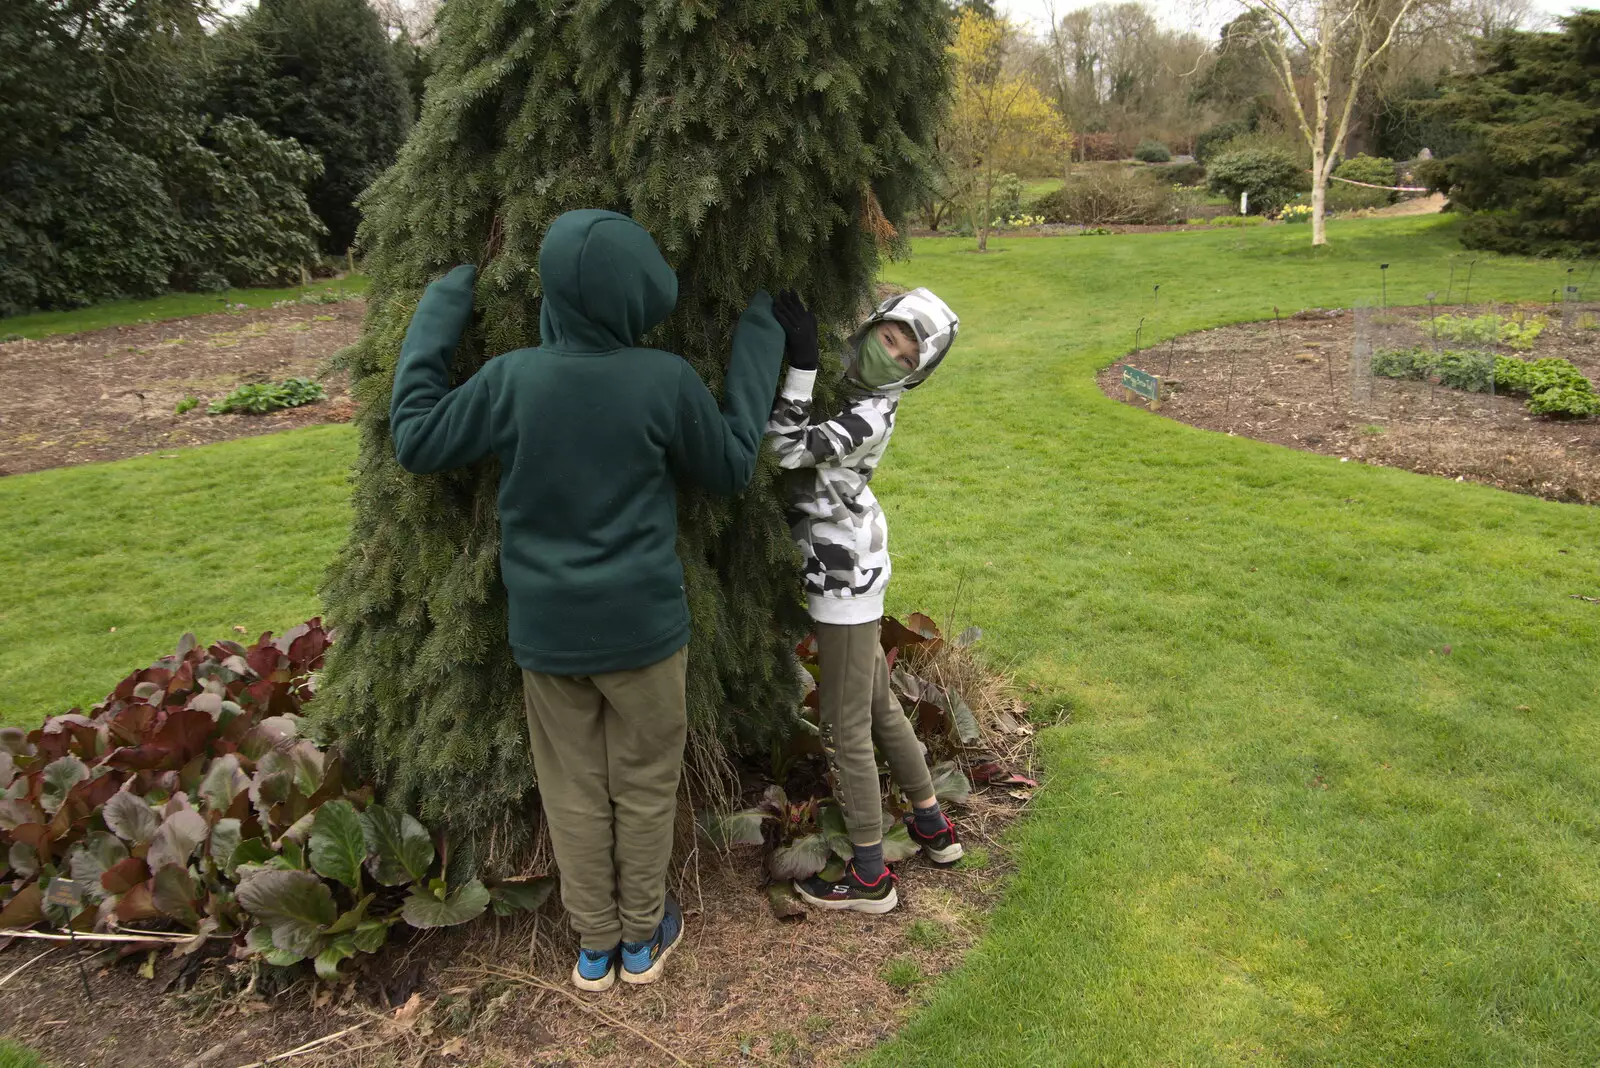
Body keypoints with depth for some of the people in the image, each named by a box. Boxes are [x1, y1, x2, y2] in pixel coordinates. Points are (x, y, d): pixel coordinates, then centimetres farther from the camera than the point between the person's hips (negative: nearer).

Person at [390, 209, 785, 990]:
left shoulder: (513, 378, -12)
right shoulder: (666, 381, -15)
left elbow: (415, 441, 1)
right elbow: (731, 467, 0)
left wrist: (437, 314, 7)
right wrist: (757, 342, 6)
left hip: (546, 630, 2)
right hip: (643, 626, -1)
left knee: (575, 791, 17)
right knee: (644, 786, 17)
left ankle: (594, 945, 33)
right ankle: (642, 938, 34)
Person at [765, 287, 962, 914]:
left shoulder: (871, 415, -19)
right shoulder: (837, 377, 5)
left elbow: (789, 448, -29)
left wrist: (801, 366, -29)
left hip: (844, 574, -9)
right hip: (846, 563, 9)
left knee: (847, 722, 1)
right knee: (877, 703, 21)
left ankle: (869, 875, 15)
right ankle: (932, 826, 39)